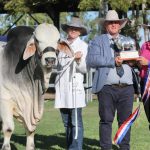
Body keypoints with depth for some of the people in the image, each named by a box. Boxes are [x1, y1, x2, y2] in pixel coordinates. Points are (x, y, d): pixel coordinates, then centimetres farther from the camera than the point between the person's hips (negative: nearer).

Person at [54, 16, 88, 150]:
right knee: (66, 122, 11)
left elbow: (85, 69, -6)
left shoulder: (83, 46, 0)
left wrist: (79, 59, -23)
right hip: (61, 87, 6)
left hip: (75, 86, -6)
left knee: (76, 122, -8)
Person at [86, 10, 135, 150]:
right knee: (106, 120, -2)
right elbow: (91, 60, -7)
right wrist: (113, 61, -12)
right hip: (107, 88, -3)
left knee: (125, 120, 6)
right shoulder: (97, 41, 9)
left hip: (127, 87, 4)